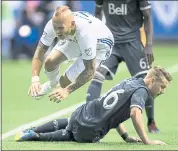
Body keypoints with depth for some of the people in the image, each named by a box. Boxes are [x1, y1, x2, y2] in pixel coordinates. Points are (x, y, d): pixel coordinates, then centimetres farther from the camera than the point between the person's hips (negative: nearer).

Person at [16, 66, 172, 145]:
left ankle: (31, 131, 39)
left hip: (81, 112, 8)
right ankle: (35, 136, 11)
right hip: (88, 132, -8)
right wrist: (146, 141, -32)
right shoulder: (141, 91, -15)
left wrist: (126, 136, 17)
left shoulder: (130, 81, 12)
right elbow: (135, 113, -33)